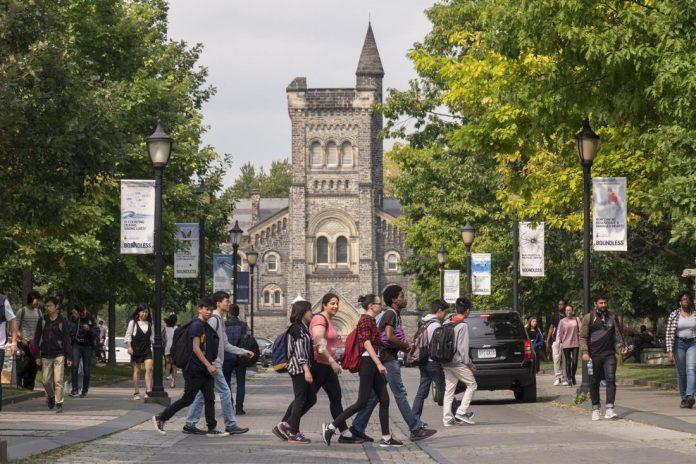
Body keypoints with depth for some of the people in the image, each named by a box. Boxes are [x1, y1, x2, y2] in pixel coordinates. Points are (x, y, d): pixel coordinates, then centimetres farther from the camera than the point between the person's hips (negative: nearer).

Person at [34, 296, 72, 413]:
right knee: (46, 381, 6)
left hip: (59, 355, -3)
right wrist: (38, 356, 1)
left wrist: (69, 357, -3)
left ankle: (59, 404, -5)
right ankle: (50, 396, 33)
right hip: (46, 356, 3)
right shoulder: (42, 321, 4)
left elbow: (67, 340, 1)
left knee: (58, 381, -8)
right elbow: (37, 339, 7)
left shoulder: (63, 321, -1)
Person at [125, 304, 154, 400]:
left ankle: (148, 391, -17)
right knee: (136, 371, 3)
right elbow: (128, 335, -1)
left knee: (149, 368, -13)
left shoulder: (149, 323, 10)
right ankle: (136, 393, 11)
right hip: (136, 349, -2)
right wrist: (129, 347, -10)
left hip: (147, 349, 2)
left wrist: (153, 345, 11)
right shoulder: (133, 322, 0)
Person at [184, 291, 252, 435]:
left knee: (202, 394, 10)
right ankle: (230, 425, -1)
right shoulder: (213, 319, -12)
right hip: (213, 364, -10)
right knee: (225, 392, -5)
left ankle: (190, 424, 11)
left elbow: (225, 345, 24)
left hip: (212, 364, 10)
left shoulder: (220, 320, 19)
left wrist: (244, 352, 21)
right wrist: (212, 364, -24)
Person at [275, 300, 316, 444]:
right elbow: (299, 352, -19)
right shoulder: (297, 329, -13)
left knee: (311, 399, 10)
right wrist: (306, 370, -24)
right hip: (299, 368, -10)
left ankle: (287, 426, 13)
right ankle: (294, 433, 1)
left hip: (303, 368, 10)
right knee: (300, 400, -5)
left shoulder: (304, 328, 17)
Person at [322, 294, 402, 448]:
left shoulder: (371, 320, 19)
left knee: (384, 400, 5)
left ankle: (386, 438, 6)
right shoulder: (366, 320, -11)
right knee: (362, 402, -9)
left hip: (374, 363, 10)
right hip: (368, 362, -10)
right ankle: (331, 427, -4)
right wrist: (379, 364, -25)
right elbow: (367, 343, -20)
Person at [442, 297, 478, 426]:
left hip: (446, 362, 8)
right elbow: (463, 347, -15)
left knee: (449, 390, 8)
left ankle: (447, 418, 4)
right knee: (472, 384, 4)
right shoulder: (463, 325, -13)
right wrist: (468, 363, -7)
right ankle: (461, 413, -2)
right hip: (457, 362, -8)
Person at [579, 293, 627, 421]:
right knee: (594, 382, 5)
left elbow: (618, 332, 21)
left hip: (609, 354, 2)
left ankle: (609, 409, -13)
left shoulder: (612, 317, 12)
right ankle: (595, 408, 15)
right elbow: (583, 337, 2)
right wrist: (584, 352, -10)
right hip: (594, 355, -1)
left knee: (611, 380, -10)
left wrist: (622, 345, 5)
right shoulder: (588, 318, 3)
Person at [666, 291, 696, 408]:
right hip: (679, 344, 0)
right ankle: (683, 398, 16)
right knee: (681, 373, 5)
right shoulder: (674, 315, 0)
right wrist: (670, 351, -11)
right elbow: (669, 333, -3)